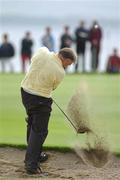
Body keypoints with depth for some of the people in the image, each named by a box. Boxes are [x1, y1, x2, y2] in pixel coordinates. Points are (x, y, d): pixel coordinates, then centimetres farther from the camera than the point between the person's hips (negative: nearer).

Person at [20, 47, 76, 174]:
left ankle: (35, 154, 36)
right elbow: (53, 87, -2)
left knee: (32, 123, 22)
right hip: (41, 100, -7)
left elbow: (33, 60, 13)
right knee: (39, 131, 0)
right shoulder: (60, 72, -19)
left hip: (25, 91, 7)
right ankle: (31, 163, -4)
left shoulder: (42, 51, -8)